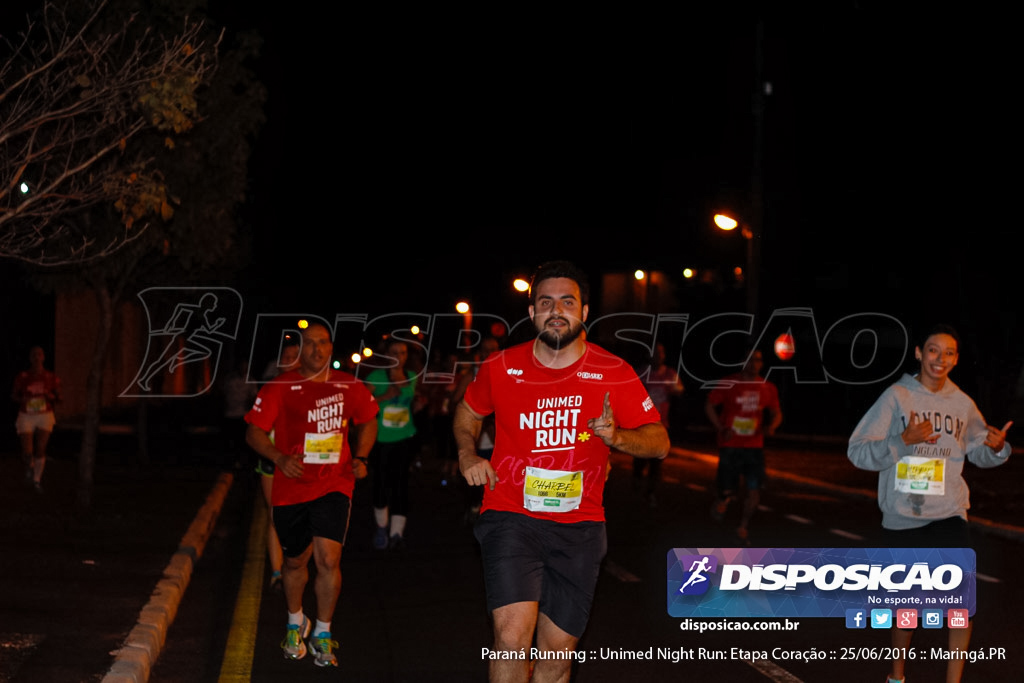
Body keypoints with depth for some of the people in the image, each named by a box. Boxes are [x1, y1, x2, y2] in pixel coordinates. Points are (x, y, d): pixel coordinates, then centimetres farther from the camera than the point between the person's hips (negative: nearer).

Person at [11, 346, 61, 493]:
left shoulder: (51, 378, -5)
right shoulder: (22, 377, -7)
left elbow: (58, 399, 2)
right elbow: (13, 395, 3)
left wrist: (51, 396, -21)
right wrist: (22, 399, -19)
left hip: (45, 416, 0)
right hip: (26, 417, 0)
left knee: (40, 450, -7)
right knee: (27, 452, -8)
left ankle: (37, 480, 13)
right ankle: (29, 466, 28)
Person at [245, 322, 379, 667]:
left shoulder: (349, 387, 2)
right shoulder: (280, 388, -4)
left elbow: (368, 421, 19)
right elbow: (254, 431, -4)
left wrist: (360, 458, 4)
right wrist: (280, 458, -20)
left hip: (334, 486, 0)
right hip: (290, 489, 0)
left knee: (328, 559, -15)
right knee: (295, 562, 15)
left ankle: (323, 633, 4)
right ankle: (295, 623, 43)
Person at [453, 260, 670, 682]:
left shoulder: (615, 375, -2)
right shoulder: (501, 369, 0)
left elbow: (659, 442, 1)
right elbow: (468, 412, 20)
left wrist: (616, 436, -19)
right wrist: (467, 453, 1)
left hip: (578, 528, 2)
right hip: (511, 517, -1)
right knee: (512, 635, -22)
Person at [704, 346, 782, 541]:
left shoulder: (768, 388, 4)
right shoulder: (729, 384, -5)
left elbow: (776, 413, 14)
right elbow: (709, 406, 1)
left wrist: (771, 426, -9)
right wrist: (720, 428, -11)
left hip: (754, 446, 2)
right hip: (730, 446, -2)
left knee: (754, 491, -6)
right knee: (728, 492, -4)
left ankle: (743, 525, 16)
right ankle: (721, 499, 33)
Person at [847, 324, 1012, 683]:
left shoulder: (962, 403, 4)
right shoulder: (896, 397, -6)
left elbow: (978, 451, 16)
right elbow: (858, 452, -11)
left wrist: (997, 447, -7)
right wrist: (903, 440, -25)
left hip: (949, 515, 2)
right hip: (903, 517, -2)